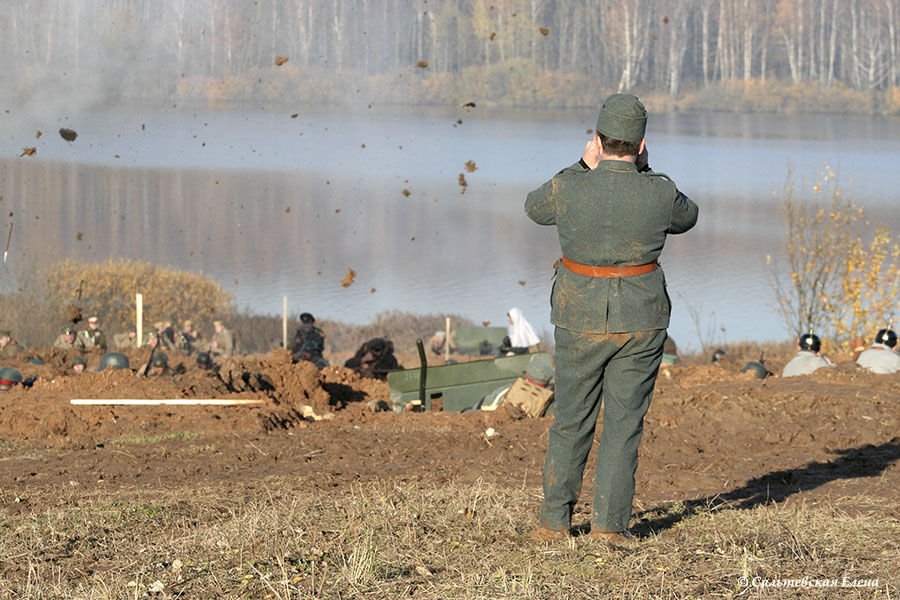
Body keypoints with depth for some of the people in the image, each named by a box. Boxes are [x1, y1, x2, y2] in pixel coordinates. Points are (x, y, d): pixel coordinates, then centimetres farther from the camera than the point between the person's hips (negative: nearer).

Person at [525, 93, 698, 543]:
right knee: (624, 423, 8)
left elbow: (535, 209, 9)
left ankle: (554, 522, 15)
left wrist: (583, 167, 8)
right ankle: (609, 523, 6)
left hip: (581, 320, 0)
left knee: (572, 422, 13)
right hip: (640, 322, 0)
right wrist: (644, 171, 11)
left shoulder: (567, 190, -15)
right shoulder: (660, 194, -13)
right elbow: (685, 218, 12)